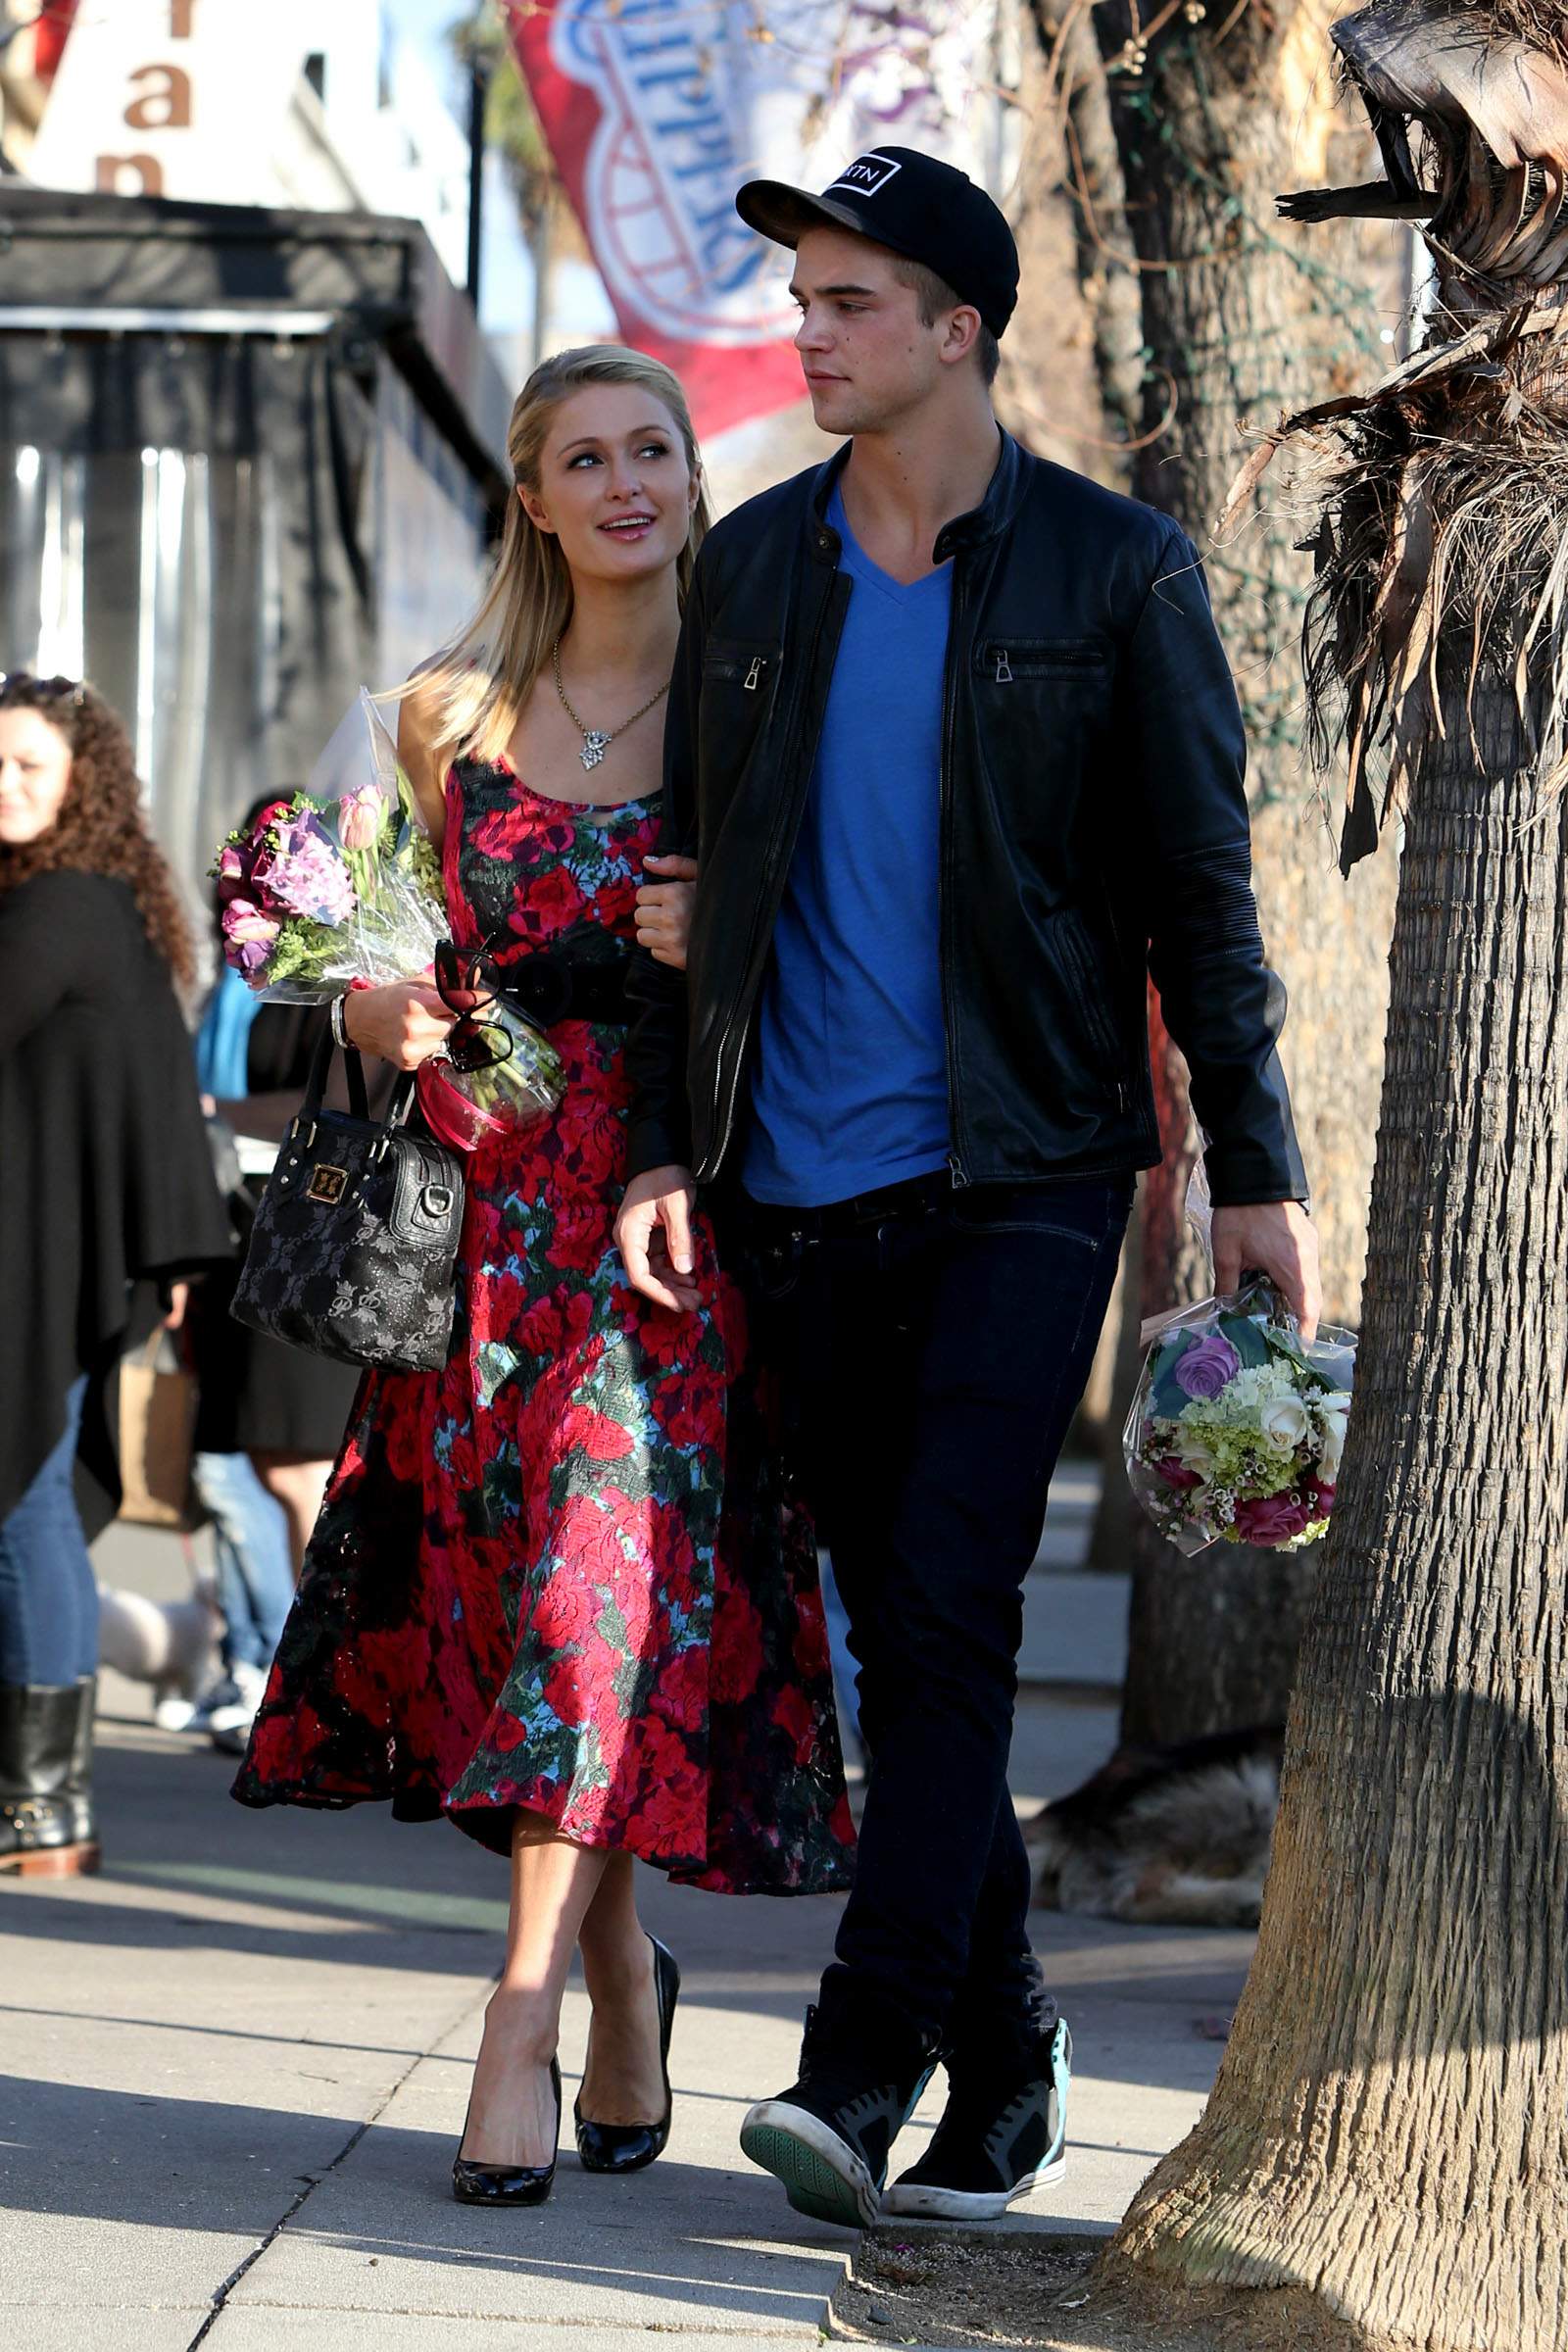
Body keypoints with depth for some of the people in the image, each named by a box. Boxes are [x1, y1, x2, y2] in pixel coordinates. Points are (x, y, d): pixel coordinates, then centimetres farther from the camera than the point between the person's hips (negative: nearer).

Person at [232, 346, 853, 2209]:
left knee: (606, 1586, -14)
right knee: (502, 1594, 4)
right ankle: (622, 1981, 25)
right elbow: (385, 962, 20)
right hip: (491, 1200, 3)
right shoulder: (456, 716, 12)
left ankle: (521, 2034, -13)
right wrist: (376, 1011, -2)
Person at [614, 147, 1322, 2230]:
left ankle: (863, 2069, -15)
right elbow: (700, 870, 13)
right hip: (806, 1186, 4)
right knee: (902, 1629, 7)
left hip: (1022, 1172, -4)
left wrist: (1255, 1168, -3)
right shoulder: (755, 565, 10)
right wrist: (664, 1136, 5)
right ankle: (1007, 2066, 16)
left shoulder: (1115, 572, 0)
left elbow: (1199, 891, 1)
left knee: (946, 1607, -13)